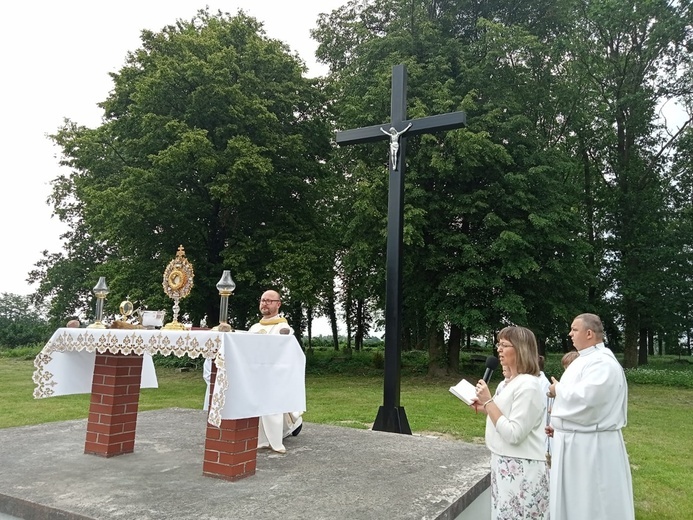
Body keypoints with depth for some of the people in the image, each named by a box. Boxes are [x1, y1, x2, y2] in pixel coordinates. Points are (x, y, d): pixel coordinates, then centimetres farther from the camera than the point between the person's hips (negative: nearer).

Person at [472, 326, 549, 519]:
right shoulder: (513, 381, 9)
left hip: (521, 469, -9)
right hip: (506, 464, 9)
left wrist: (489, 402, -20)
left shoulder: (528, 385, -20)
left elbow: (514, 434, -24)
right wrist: (485, 408, 7)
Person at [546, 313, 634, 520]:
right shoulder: (583, 360, 12)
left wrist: (559, 390, -13)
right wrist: (559, 426, 11)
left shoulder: (603, 363, -19)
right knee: (572, 501, 18)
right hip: (574, 442, 10)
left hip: (591, 446, -10)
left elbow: (583, 398, -32)